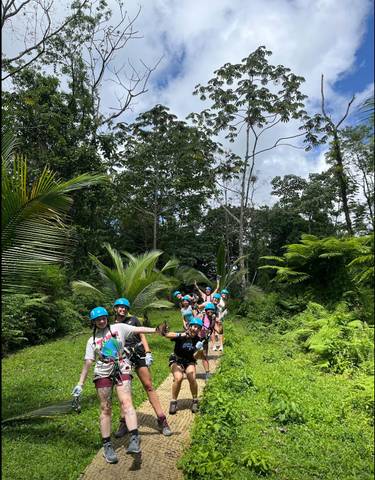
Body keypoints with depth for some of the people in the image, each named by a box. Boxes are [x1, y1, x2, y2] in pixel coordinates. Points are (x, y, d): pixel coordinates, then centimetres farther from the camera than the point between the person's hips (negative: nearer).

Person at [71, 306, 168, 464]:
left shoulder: (118, 328, 3)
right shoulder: (92, 340, 10)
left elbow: (138, 329, -6)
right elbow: (87, 363, 8)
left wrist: (156, 330, -18)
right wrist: (80, 384, 3)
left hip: (122, 370, -2)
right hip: (102, 374, 2)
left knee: (126, 402, -18)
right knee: (105, 409, 4)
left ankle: (134, 439, -23)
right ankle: (107, 445, 15)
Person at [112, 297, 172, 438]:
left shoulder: (133, 320, 10)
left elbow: (142, 336, 9)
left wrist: (148, 353, -2)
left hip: (138, 354, -1)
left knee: (149, 386, -3)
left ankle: (162, 420, 0)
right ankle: (124, 422, 17)